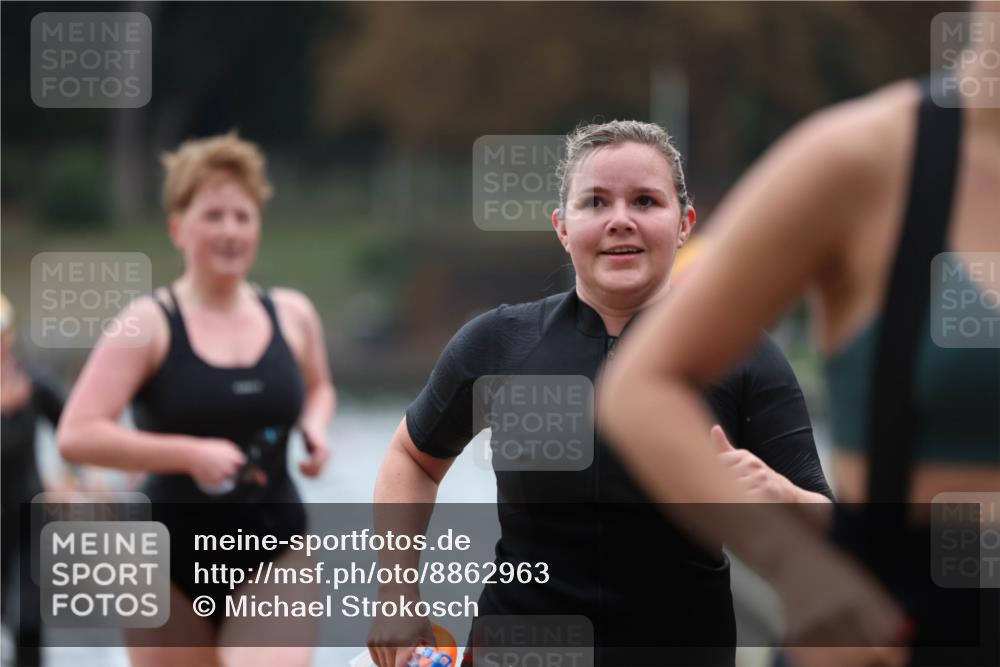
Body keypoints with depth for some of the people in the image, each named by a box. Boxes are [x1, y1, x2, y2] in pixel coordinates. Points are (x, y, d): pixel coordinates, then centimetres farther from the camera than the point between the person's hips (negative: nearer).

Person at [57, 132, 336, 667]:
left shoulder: (293, 316, 4)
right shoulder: (148, 324, -9)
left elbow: (318, 388, 26)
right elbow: (76, 436, -18)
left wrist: (315, 427, 3)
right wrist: (190, 453, -24)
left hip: (274, 555, 2)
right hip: (175, 560, -2)